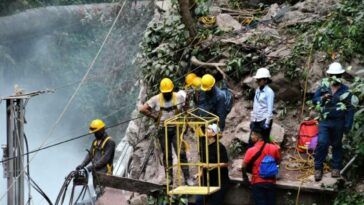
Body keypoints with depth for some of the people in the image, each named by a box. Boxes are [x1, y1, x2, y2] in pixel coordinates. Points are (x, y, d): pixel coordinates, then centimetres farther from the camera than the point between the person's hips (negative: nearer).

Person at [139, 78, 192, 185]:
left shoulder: (179, 97, -4)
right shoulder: (156, 99, -5)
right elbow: (143, 110, -6)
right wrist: (154, 117, -4)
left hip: (176, 128, -1)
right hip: (163, 130, 1)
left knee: (181, 153, -8)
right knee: (167, 155, 8)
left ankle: (187, 177, -3)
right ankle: (169, 177, 15)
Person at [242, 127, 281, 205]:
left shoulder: (251, 150, -13)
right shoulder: (274, 148, -3)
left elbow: (243, 167, -9)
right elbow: (278, 161, 11)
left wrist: (245, 178, 8)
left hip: (258, 182, -3)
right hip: (271, 182, 3)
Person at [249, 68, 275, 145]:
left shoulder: (269, 92, -11)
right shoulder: (257, 90, 11)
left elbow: (270, 108, -14)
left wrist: (267, 122, -17)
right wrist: (252, 119, 15)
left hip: (264, 119, -7)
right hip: (256, 120, 7)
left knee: (264, 141, -2)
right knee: (251, 141, 7)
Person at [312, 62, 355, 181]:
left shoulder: (345, 91, -2)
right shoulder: (323, 87, 2)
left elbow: (350, 109, 0)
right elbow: (314, 100, 5)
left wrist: (348, 125, -4)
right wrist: (323, 98, -17)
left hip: (338, 122, 0)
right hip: (324, 121, 0)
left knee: (337, 145, 10)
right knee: (322, 143, -10)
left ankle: (336, 168, 23)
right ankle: (318, 168, 0)